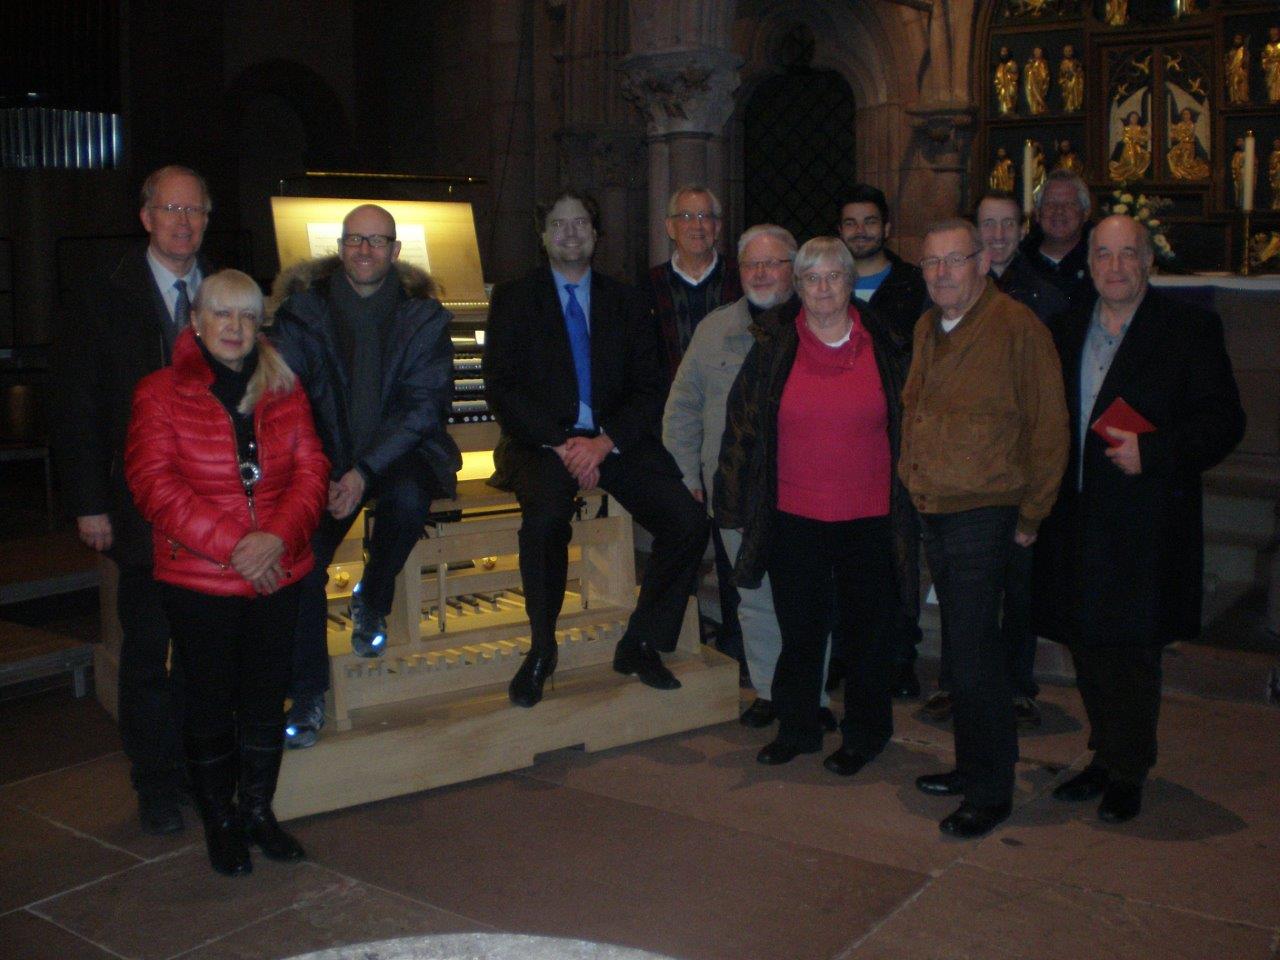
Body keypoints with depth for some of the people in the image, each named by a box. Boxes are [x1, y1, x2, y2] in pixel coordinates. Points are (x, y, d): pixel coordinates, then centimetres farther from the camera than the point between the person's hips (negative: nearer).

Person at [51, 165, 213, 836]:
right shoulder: (101, 303, 1)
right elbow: (76, 413, 0)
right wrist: (90, 505, -6)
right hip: (144, 515, -2)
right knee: (149, 652, 6)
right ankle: (158, 786, 20)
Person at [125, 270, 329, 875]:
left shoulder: (284, 390, 7)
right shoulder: (160, 394, -3)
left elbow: (311, 470, 2)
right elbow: (154, 484, -11)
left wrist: (277, 536, -16)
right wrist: (232, 544, -19)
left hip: (278, 574, 3)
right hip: (197, 581, -3)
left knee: (266, 700, 11)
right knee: (211, 704, 7)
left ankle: (258, 810, 28)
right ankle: (219, 822, 24)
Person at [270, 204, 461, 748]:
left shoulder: (424, 315, 0)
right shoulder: (304, 307, 1)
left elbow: (425, 406, -7)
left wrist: (366, 470, -20)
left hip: (399, 454, 0)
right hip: (324, 456, 0)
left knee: (408, 499, -34)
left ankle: (372, 602, -3)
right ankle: (308, 693, -4)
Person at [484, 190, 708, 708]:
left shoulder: (624, 301, 15)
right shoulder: (514, 298, 8)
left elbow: (648, 388, 7)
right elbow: (501, 387, -2)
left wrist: (606, 441, -11)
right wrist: (560, 443, -15)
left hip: (615, 440, 3)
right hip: (541, 442, -2)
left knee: (688, 519, -21)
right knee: (545, 515, -35)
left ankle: (639, 644, -2)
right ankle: (541, 649, -13)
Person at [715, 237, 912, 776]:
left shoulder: (881, 344, 2)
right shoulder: (774, 346, 1)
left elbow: (905, 426, 8)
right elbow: (743, 423, 4)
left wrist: (907, 504, 6)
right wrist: (739, 502, 2)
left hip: (869, 515, 0)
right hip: (795, 514, 0)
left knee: (867, 629, 8)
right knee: (800, 627, 9)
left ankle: (864, 735, 25)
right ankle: (796, 730, 26)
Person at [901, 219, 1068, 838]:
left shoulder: (1017, 328, -11)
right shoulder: (928, 329, 13)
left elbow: (1046, 428, -10)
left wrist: (1030, 514, -7)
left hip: (983, 515, -7)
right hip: (934, 511, 7)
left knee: (974, 656, -5)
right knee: (962, 648, 16)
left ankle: (989, 790, 8)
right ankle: (972, 764, 29)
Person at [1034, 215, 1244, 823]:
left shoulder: (1189, 329, -4)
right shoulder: (1070, 332, 13)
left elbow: (1224, 420, -9)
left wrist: (1153, 451, -20)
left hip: (1144, 527, -5)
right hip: (1079, 521, 5)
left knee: (1131, 652, 1)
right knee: (1089, 648, 12)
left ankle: (1127, 774, 18)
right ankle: (1107, 758, 29)